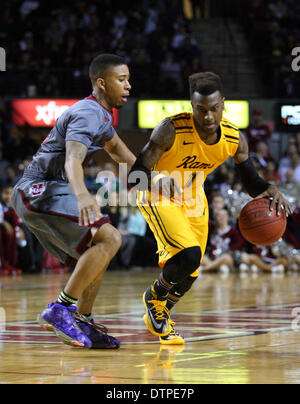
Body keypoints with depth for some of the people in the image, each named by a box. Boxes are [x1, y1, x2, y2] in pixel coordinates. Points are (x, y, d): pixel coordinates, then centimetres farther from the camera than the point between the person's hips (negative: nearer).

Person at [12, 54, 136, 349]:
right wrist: (82, 195, -53)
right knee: (109, 238, -22)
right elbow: (72, 160, -35)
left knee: (98, 250, 17)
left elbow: (116, 149, 37)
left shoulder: (101, 114, 16)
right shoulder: (87, 114, -17)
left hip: (40, 194, 11)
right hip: (40, 192, -11)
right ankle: (60, 310, -22)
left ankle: (82, 322, 18)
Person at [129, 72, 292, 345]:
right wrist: (159, 181, -51)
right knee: (188, 255, -26)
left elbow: (251, 183, -1)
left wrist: (269, 190, -24)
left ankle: (161, 316, 40)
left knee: (189, 274, 11)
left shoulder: (234, 138, -14)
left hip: (193, 201, 6)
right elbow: (136, 175, -29)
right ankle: (154, 297, 3)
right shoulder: (171, 130, -30)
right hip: (159, 199, -6)